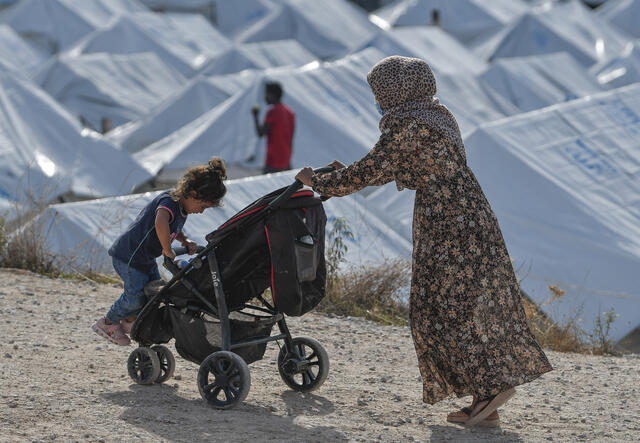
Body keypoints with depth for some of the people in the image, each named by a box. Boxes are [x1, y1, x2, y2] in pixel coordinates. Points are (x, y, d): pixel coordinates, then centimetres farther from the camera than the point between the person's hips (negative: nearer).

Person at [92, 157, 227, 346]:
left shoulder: (182, 206, 4)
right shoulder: (169, 201, -26)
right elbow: (160, 224, -48)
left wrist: (185, 241, 5)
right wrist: (168, 251, -37)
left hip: (146, 258, 10)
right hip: (128, 255, -10)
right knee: (136, 295, -12)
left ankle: (129, 321, 31)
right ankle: (106, 323, 9)